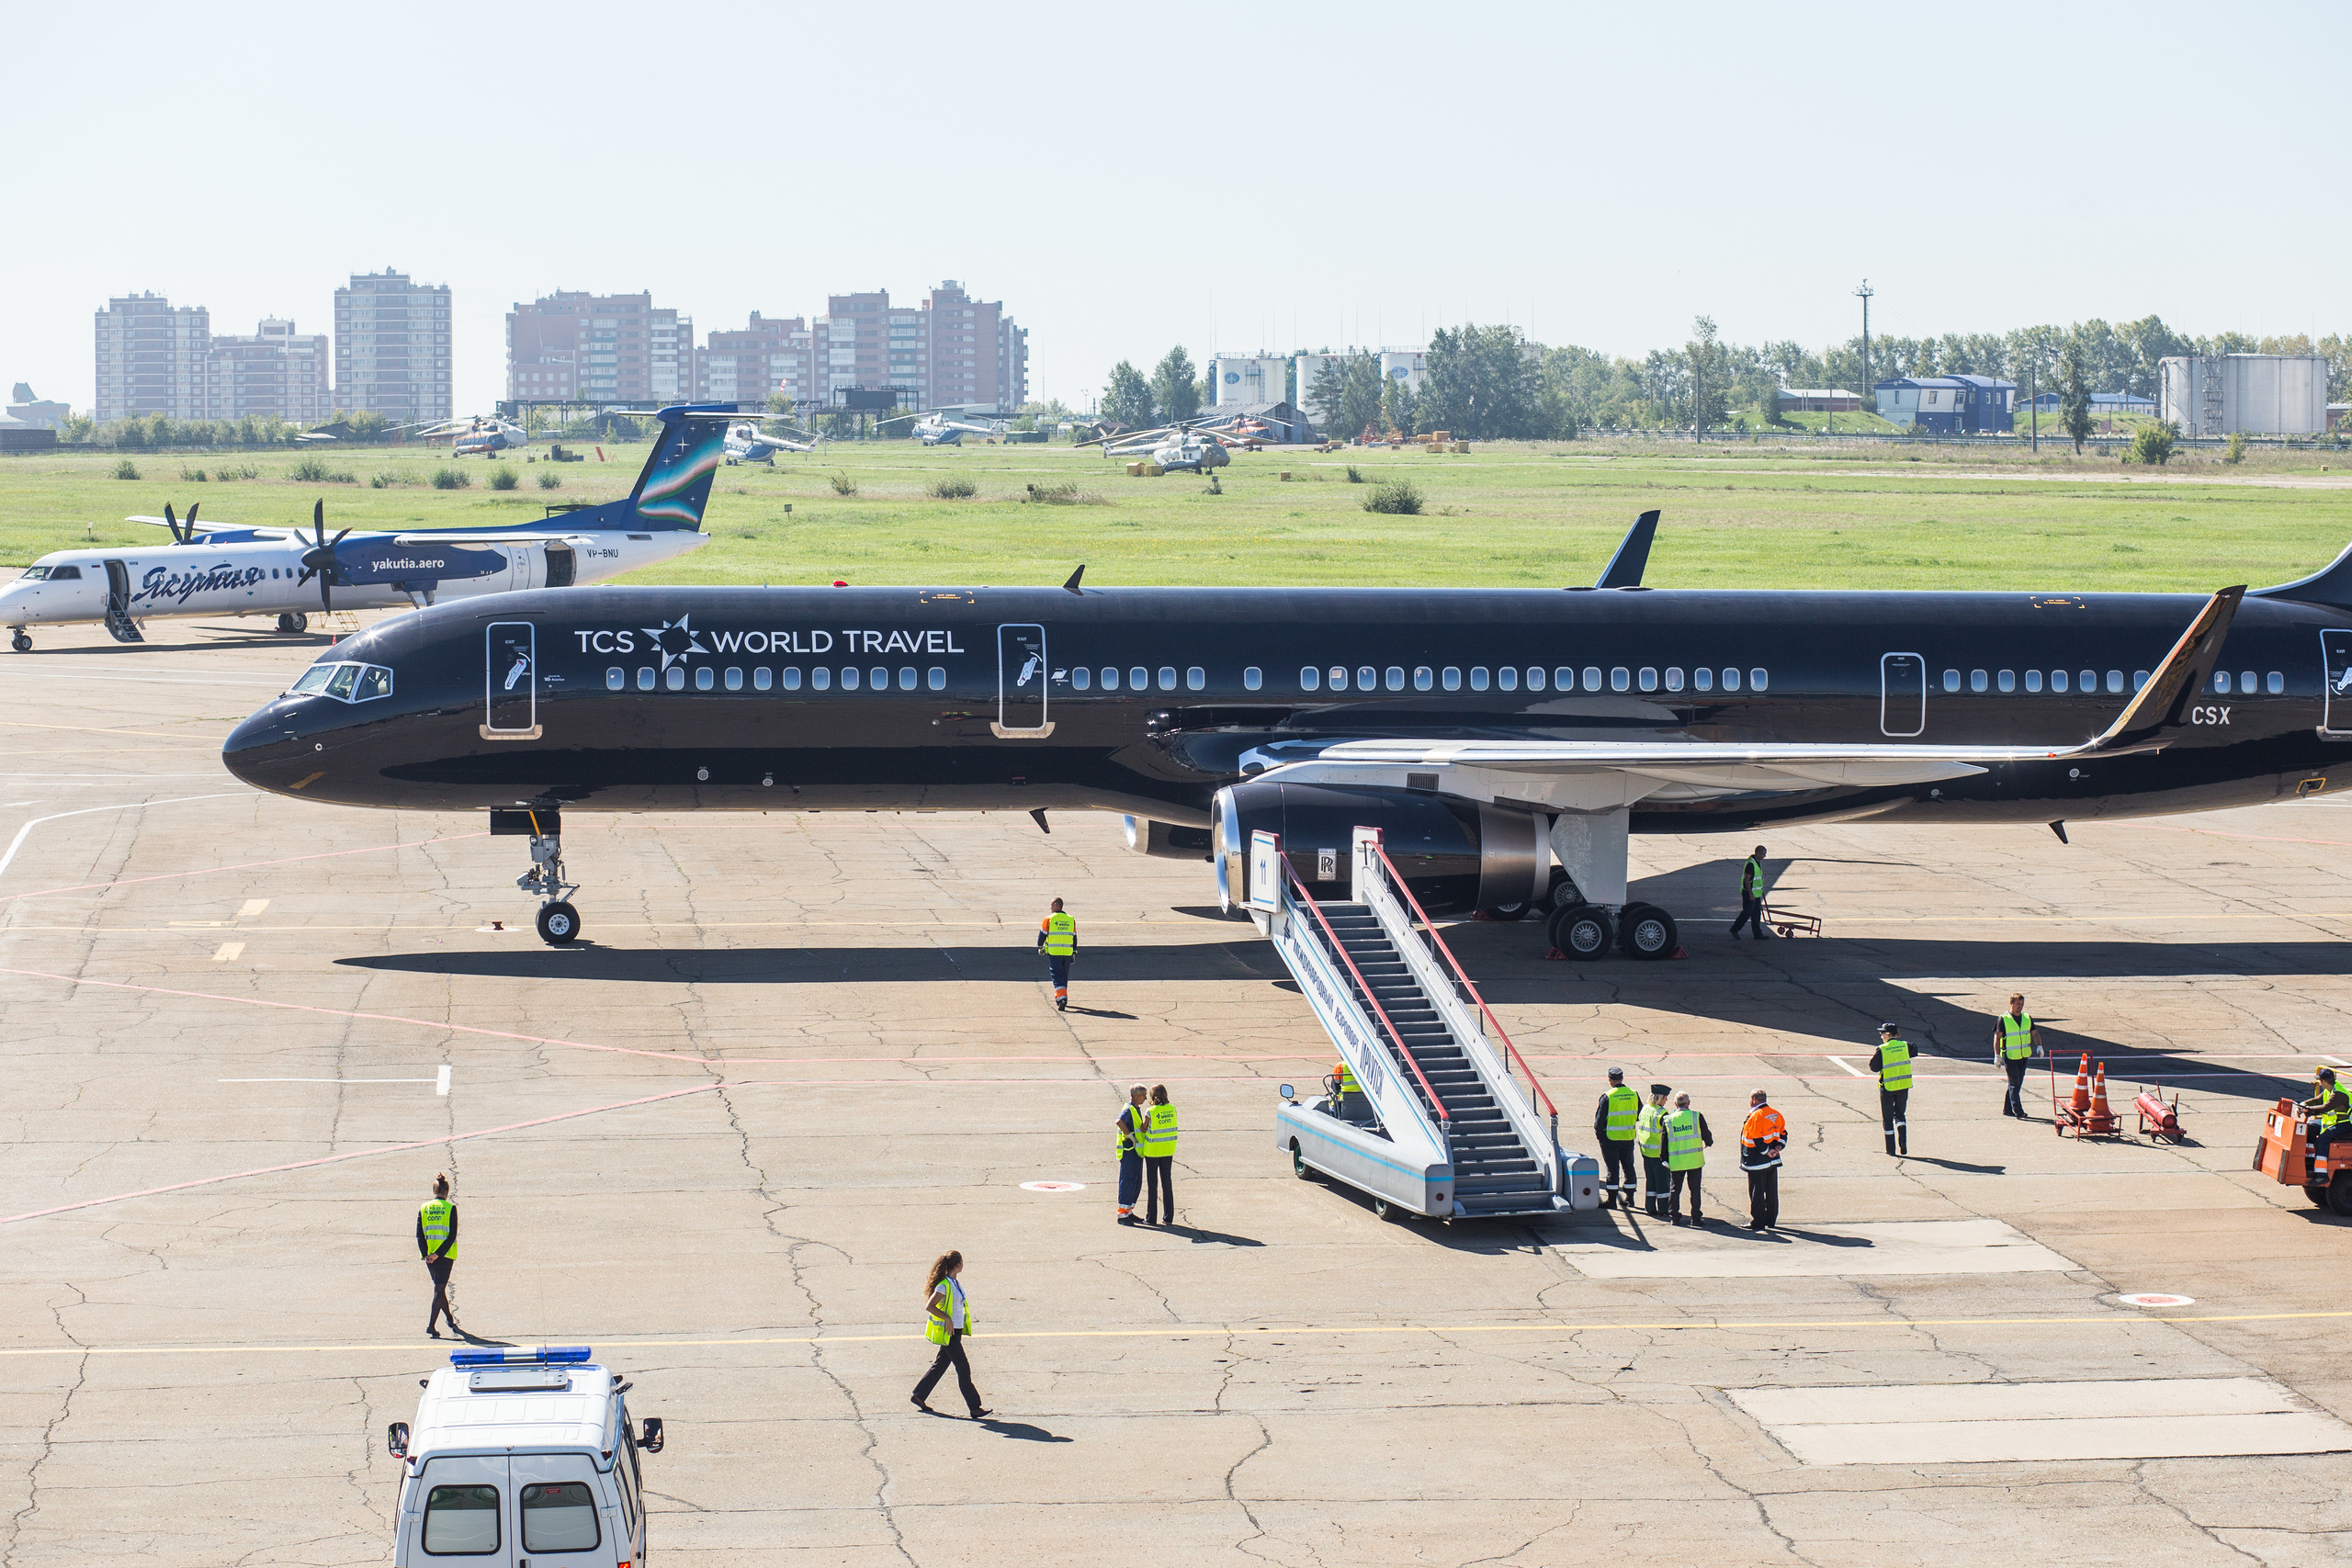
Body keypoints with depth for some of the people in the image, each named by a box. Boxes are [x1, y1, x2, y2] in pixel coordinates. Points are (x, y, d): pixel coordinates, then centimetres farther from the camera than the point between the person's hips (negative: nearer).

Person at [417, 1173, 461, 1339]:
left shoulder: (424, 1208, 5)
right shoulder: (450, 1208, -5)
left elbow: (419, 1235, -1)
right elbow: (452, 1235, -12)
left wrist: (427, 1254, -7)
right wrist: (439, 1254, -13)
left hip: (428, 1254, 4)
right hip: (445, 1255, -3)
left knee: (439, 1288, 18)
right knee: (439, 1289, -2)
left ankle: (450, 1319, 31)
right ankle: (431, 1325, -11)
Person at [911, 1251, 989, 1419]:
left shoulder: (956, 1283, 10)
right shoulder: (944, 1286, -19)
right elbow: (929, 1306, -22)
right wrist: (947, 1318, -23)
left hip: (956, 1331, 9)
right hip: (947, 1333, -9)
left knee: (940, 1365, 16)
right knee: (963, 1368, -7)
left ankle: (919, 1396, 27)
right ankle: (974, 1408, -6)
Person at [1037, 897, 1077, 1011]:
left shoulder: (1048, 919, -5)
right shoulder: (1071, 920, 8)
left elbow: (1042, 934, 2)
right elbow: (1074, 937, 13)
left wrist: (1040, 947, 19)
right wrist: (1074, 953, 20)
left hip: (1054, 953, -4)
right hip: (1067, 953, 4)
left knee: (1056, 976, -4)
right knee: (1064, 975, 18)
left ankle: (1061, 998, -21)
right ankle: (1062, 997, 28)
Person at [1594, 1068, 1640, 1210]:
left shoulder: (1607, 1096, -14)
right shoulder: (1633, 1095, -1)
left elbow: (1600, 1118, -11)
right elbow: (1641, 1116, 8)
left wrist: (1599, 1134, 2)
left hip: (1611, 1138, -4)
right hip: (1629, 1138, 4)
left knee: (1613, 1168, 1)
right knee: (1628, 1167, 14)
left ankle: (1611, 1199, 4)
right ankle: (1629, 1197, 20)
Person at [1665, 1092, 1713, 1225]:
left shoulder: (1668, 1120, 0)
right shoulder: (1697, 1117, -5)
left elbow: (1664, 1142, 3)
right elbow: (1706, 1135, 3)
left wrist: (1665, 1160, 11)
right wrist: (1708, 1143, 26)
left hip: (1676, 1162, 1)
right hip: (1694, 1159, -1)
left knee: (1675, 1189, 11)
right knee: (1695, 1189, 6)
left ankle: (1674, 1215, 12)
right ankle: (1696, 1217, 7)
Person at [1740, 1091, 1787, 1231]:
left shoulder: (1755, 1117, -17)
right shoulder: (1776, 1115, 9)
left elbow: (1757, 1140, -22)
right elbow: (1783, 1134, 11)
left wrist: (1767, 1151, -11)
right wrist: (1778, 1148, 0)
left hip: (1757, 1161, -8)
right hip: (1772, 1161, 8)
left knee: (1757, 1192, -1)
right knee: (1771, 1191, 15)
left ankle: (1758, 1222, 1)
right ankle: (1771, 1220, 22)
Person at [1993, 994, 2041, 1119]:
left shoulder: (2027, 1018, 9)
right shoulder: (2003, 1019, -6)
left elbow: (2035, 1033, 15)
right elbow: (1997, 1036, -6)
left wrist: (2039, 1046, -3)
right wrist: (1997, 1055, -11)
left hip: (2024, 1056, 6)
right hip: (2009, 1056, -6)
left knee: (2018, 1083, 10)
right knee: (2014, 1083, -10)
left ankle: (2007, 1109, 21)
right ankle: (2018, 1111, -12)